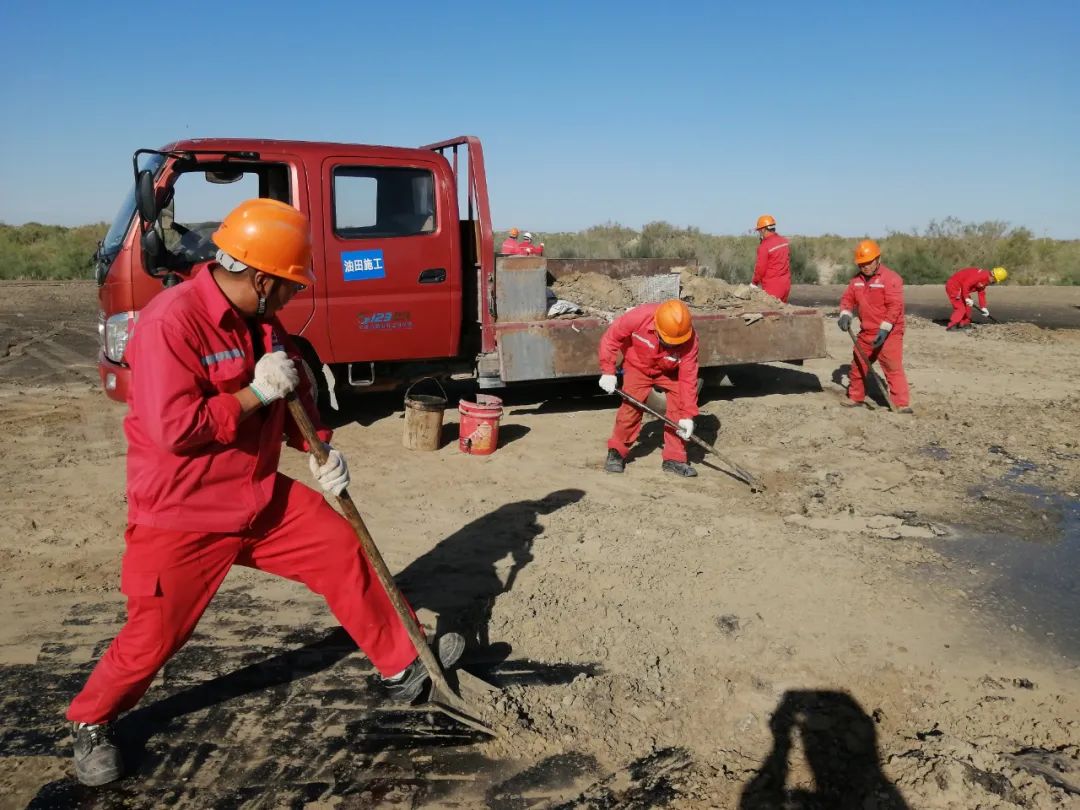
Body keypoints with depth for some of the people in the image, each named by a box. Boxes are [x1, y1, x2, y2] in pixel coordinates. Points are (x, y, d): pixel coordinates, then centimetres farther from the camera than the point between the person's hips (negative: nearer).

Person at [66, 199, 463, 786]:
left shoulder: (261, 320, 2)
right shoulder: (171, 320, -24)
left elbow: (290, 396, 15)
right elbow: (173, 428, -29)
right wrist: (255, 392, -24)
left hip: (264, 495, 7)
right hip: (182, 515, -7)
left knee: (345, 554, 5)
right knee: (153, 635, 6)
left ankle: (403, 664, 20)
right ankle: (90, 723, 36)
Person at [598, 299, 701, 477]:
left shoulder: (689, 339, -33)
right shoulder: (639, 316, -37)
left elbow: (688, 376, -28)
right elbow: (611, 337, -22)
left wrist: (687, 415, -29)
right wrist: (607, 371, -24)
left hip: (669, 371, 1)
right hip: (638, 366, -1)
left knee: (679, 406, -12)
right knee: (631, 407, -14)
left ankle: (674, 458, 1)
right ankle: (616, 452, 5)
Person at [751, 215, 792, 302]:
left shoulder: (764, 246, -15)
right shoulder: (784, 241, 7)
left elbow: (760, 268, -12)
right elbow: (787, 263, 13)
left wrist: (754, 283, 0)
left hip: (772, 286, -8)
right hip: (786, 284, 8)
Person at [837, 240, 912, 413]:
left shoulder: (891, 278, -14)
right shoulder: (857, 279, 7)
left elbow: (895, 306, -20)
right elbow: (848, 298, 11)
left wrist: (884, 329, -25)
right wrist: (845, 314, -10)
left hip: (888, 334, -7)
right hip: (866, 332, 7)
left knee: (893, 369, -9)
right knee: (858, 365, 17)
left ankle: (902, 404, -7)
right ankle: (856, 397, 33)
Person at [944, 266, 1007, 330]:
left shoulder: (985, 280, 10)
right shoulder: (981, 276, -23)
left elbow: (981, 293, 16)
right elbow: (966, 285, -29)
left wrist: (983, 308, 14)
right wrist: (967, 298, -22)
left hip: (959, 287, 11)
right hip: (953, 286, -11)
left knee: (967, 306, 17)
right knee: (960, 308, -14)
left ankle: (964, 324, 28)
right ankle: (951, 326, -10)